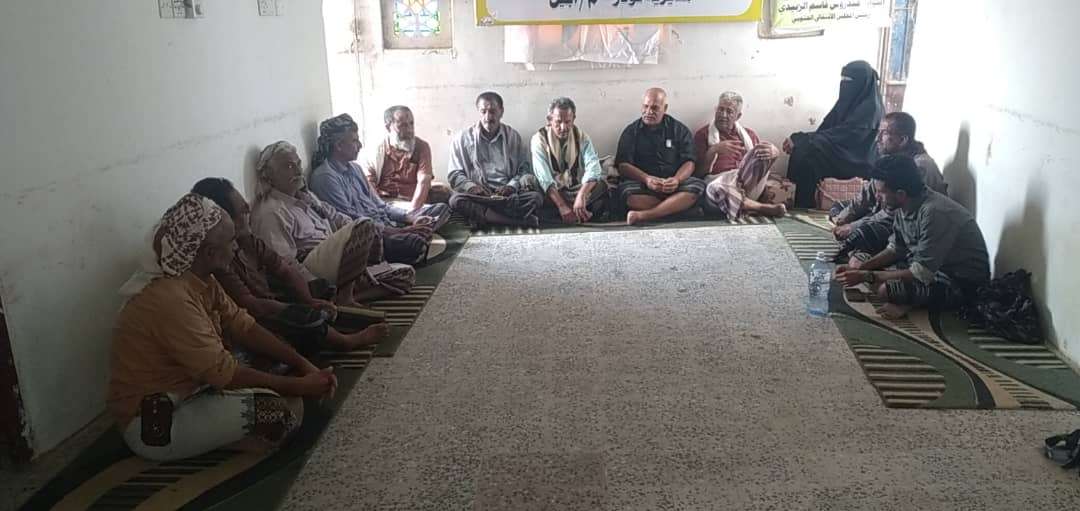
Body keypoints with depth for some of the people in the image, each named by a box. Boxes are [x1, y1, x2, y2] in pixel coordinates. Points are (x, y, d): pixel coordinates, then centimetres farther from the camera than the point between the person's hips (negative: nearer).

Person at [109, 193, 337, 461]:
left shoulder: (200, 279, 1)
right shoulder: (170, 299, -29)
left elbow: (244, 327, 3)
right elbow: (223, 373, -27)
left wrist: (302, 364, -7)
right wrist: (299, 385, -20)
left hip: (188, 392, 9)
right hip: (151, 422, -9)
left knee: (290, 401, -1)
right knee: (277, 412, -23)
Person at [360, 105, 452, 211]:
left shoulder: (422, 146, 3)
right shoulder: (375, 149, 1)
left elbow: (423, 181, -10)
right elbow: (368, 182, -7)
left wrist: (413, 208, -27)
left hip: (415, 198, 2)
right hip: (385, 200, -2)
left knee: (444, 190, -20)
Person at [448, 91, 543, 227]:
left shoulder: (513, 136, 12)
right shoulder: (463, 139, 8)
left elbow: (524, 169, 10)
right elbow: (455, 175, 6)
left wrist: (512, 186, -11)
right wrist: (471, 186, -15)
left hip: (508, 194, 1)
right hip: (477, 195, 0)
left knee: (535, 197, -27)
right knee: (456, 200, -34)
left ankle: (484, 216, -27)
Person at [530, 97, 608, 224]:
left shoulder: (581, 137, 1)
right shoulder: (539, 139, -7)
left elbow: (592, 167, -17)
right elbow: (544, 178, -21)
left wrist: (581, 196, -37)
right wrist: (562, 206, -35)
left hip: (577, 191, 2)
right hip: (551, 194, -1)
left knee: (602, 186, -25)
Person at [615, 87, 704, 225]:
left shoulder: (680, 130, 10)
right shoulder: (631, 131, 9)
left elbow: (689, 163, 3)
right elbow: (623, 165, -2)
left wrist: (677, 180, -21)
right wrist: (646, 179, -21)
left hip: (673, 182, 2)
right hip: (641, 182, -1)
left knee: (698, 185, -30)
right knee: (628, 193, -35)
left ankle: (642, 216, -35)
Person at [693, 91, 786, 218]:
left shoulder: (748, 134, 25)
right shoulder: (703, 134, 14)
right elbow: (698, 172, 5)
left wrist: (772, 151, -8)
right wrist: (714, 150, -12)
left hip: (749, 182, 3)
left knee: (765, 151, -24)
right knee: (714, 191, -43)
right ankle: (762, 208, -28)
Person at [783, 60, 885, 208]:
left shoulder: (870, 107, -18)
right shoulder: (850, 100, 9)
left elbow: (841, 135, -26)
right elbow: (826, 128, 7)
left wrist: (801, 139, -28)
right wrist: (800, 139, -10)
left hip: (855, 160, -8)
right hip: (841, 152, 8)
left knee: (808, 156, -25)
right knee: (800, 150, -12)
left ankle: (804, 209, -14)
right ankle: (798, 208, -8)